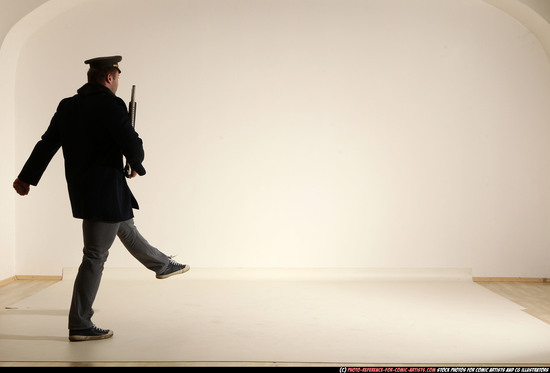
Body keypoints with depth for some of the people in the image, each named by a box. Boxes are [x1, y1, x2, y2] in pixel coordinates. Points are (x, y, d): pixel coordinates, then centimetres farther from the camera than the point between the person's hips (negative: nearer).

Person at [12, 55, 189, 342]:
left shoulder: (68, 106, 6)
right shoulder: (110, 106, -17)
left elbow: (47, 143, 10)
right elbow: (132, 144, -22)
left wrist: (27, 177, 17)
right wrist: (136, 165, 0)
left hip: (82, 189, 9)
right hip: (105, 191, -9)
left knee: (127, 230, 27)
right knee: (95, 256, -2)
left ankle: (163, 265, 51)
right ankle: (80, 326, 5)